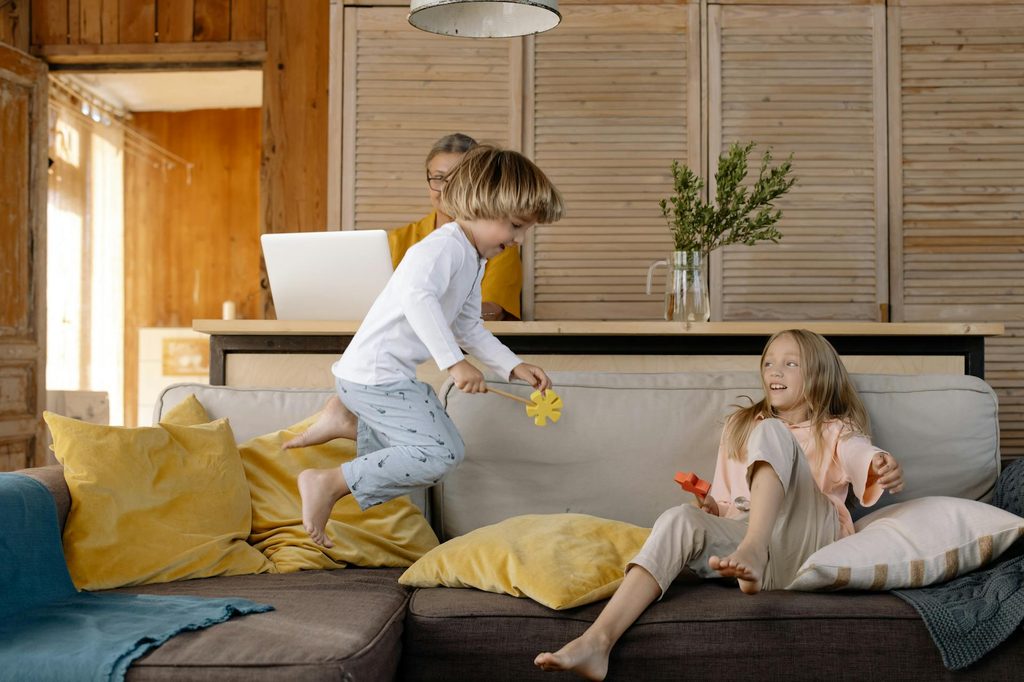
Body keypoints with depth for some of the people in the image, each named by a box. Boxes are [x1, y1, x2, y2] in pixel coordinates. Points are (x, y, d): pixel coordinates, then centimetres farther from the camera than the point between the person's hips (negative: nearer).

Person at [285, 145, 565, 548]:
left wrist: (514, 367, 13)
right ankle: (329, 484, -14)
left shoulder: (473, 261, 16)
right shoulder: (445, 246, -18)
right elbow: (417, 296, -36)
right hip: (374, 374, -10)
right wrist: (454, 362, -41)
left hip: (392, 375, 10)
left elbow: (469, 329, 23)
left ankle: (349, 421, 18)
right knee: (441, 453, -19)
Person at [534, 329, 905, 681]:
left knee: (770, 433, -20)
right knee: (680, 519, -29)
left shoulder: (835, 432, 15)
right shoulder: (739, 426, 26)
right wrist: (713, 508, 2)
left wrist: (884, 466, -35)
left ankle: (751, 555, -43)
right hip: (743, 535, 3)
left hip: (807, 547, -3)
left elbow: (861, 456, -10)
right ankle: (596, 642, -46)